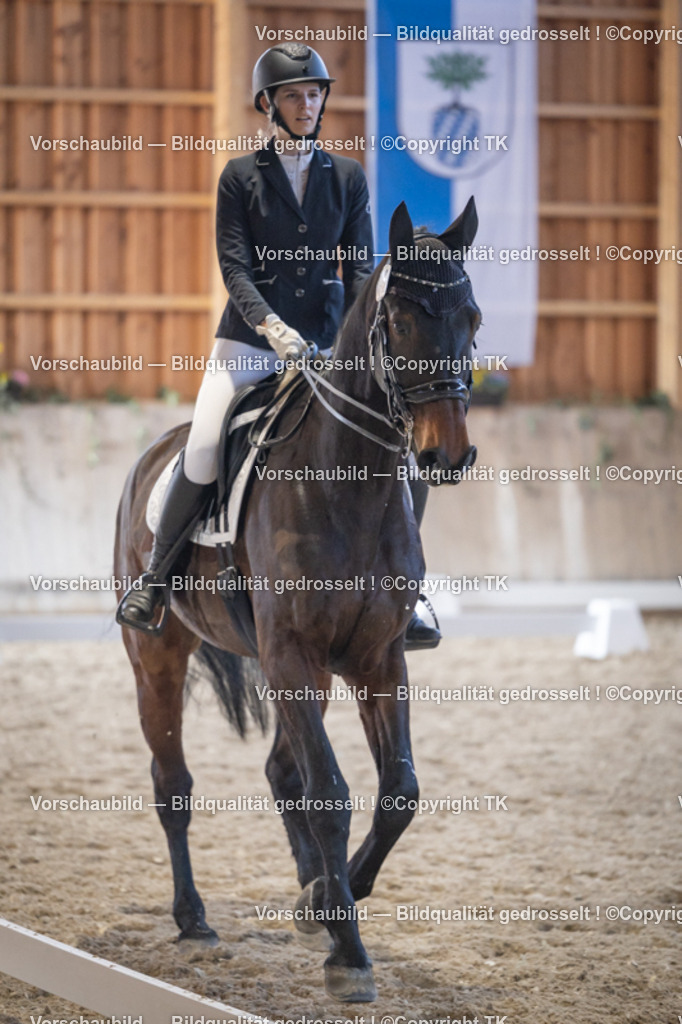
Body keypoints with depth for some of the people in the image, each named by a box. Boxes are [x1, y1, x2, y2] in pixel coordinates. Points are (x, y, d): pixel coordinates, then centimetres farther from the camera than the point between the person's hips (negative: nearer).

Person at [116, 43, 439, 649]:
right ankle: (155, 578, -1)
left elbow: (360, 268, 4)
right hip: (250, 339, -2)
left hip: (326, 343, 2)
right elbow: (234, 266, -6)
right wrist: (271, 325, -23)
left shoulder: (348, 178, 9)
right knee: (203, 452, -18)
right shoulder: (241, 177, 2)